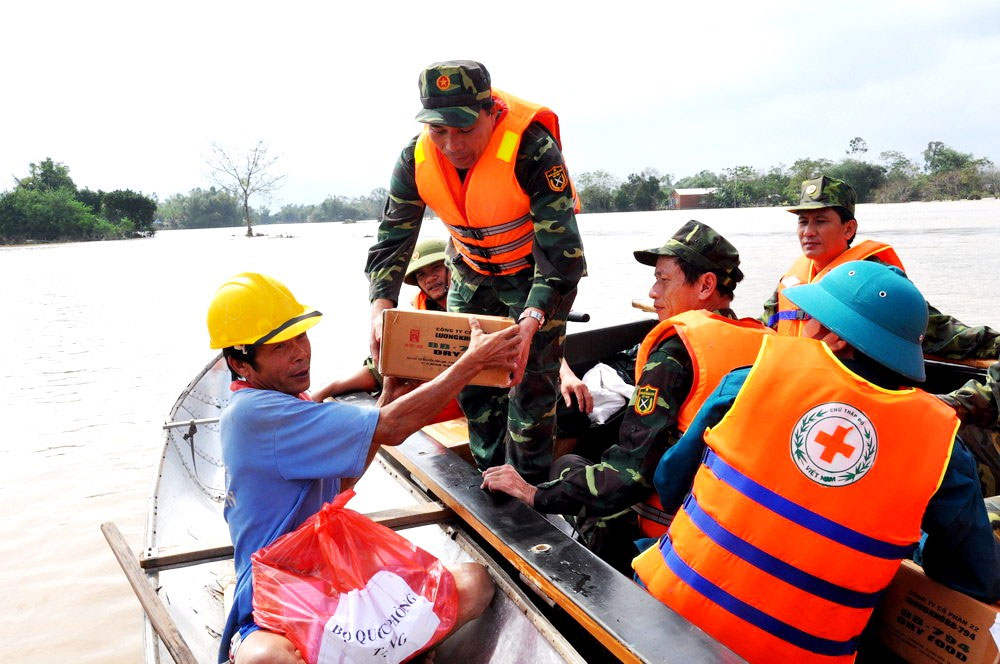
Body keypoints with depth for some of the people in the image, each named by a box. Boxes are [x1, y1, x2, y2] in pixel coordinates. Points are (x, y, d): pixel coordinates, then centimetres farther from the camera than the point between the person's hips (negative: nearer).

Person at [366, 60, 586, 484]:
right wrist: (381, 304, -33)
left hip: (536, 270, -5)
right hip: (472, 271, 5)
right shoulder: (416, 159, -19)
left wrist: (531, 321, -50)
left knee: (531, 377, -8)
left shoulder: (533, 151, -35)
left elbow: (560, 251, -35)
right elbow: (392, 239, -14)